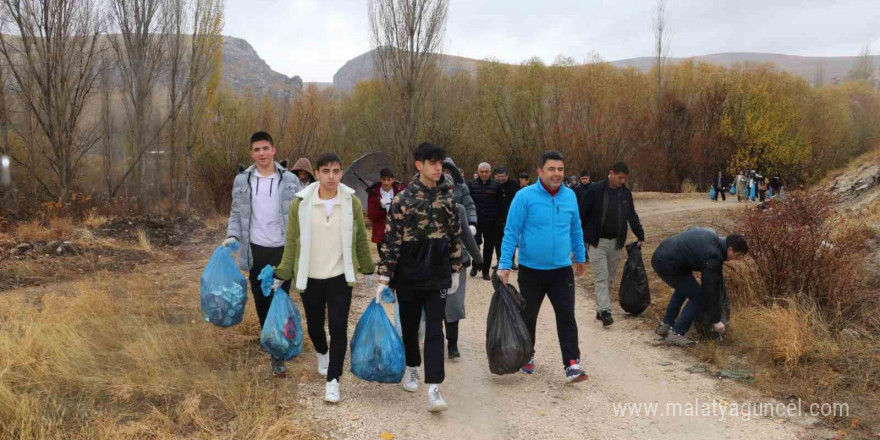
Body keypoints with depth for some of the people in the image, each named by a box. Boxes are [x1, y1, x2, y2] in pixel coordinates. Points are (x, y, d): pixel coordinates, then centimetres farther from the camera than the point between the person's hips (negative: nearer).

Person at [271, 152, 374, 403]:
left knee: (338, 328, -8)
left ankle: (333, 380, 5)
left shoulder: (352, 202, -5)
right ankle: (322, 355, 47)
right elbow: (291, 243, 0)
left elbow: (361, 240, 7)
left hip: (340, 277, -1)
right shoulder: (301, 204, -7)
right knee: (314, 326, 15)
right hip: (310, 278, 1)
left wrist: (368, 271, 13)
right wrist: (281, 276, 2)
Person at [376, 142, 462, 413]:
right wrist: (384, 277, -11)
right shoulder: (403, 200, -8)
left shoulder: (448, 199, 2)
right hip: (408, 276, -1)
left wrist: (455, 271, 11)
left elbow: (455, 237, 10)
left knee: (435, 330, -5)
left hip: (437, 276, 1)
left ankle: (434, 389, -8)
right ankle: (412, 368, 39)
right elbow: (391, 241, -8)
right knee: (410, 326, 14)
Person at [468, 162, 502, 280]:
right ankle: (475, 265, 25)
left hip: (490, 222, 0)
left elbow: (499, 204, -1)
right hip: (475, 221, 0)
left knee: (489, 246, 7)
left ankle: (485, 271, 18)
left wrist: (497, 219, -8)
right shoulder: (471, 184, 2)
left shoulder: (496, 185, 0)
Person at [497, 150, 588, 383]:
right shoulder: (525, 196, -13)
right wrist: (505, 265, -15)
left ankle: (572, 364, -1)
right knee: (528, 317, 14)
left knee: (567, 316, -5)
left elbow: (576, 229, 14)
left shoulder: (570, 196, 1)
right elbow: (511, 232, -11)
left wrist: (580, 257, 20)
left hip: (562, 270, 2)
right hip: (531, 270, -2)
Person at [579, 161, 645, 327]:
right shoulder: (595, 189, -11)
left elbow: (632, 216, 14)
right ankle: (604, 311, -13)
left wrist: (640, 236, 10)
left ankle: (601, 309, 18)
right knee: (601, 277, -9)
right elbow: (582, 213, -9)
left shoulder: (625, 193, 5)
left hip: (616, 242, 5)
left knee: (609, 277, 9)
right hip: (597, 241, -5)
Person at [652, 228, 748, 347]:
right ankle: (676, 334, 1)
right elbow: (711, 290, -12)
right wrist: (716, 320, -2)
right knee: (698, 298, -2)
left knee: (683, 289, 31)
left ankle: (665, 325, 33)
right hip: (668, 265, -10)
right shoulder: (713, 257, -15)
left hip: (659, 256, 10)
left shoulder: (712, 236, 10)